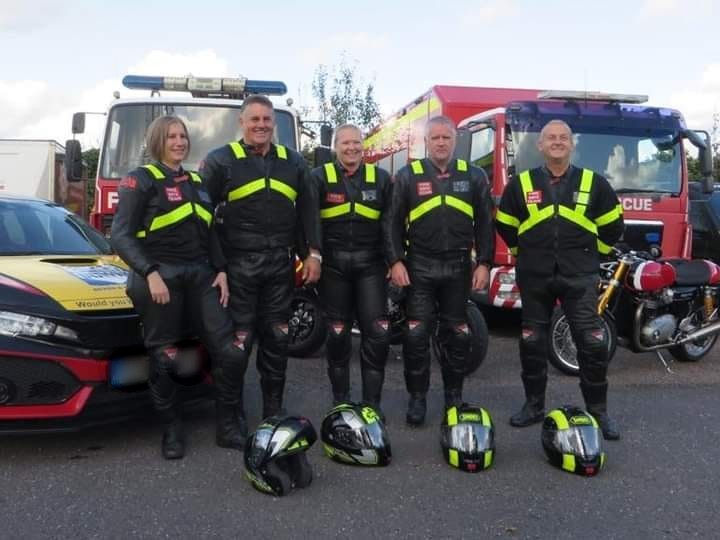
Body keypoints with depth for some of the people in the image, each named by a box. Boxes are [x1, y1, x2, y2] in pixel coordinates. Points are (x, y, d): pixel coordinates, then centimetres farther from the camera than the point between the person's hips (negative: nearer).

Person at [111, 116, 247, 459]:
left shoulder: (197, 183, 17)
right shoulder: (141, 180, -1)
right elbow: (121, 236, -9)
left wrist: (220, 271, 7)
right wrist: (150, 274, -19)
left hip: (200, 275, 5)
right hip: (160, 277, -5)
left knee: (230, 351, -3)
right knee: (164, 360, 2)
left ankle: (228, 427, 10)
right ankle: (172, 430, 20)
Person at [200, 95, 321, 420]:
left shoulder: (293, 162, 13)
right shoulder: (220, 160, 1)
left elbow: (308, 209, 13)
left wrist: (313, 253, 5)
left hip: (280, 263, 4)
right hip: (238, 264, -3)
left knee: (277, 337, 10)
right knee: (237, 339, 0)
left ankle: (274, 410, 23)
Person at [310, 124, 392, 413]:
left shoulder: (380, 178, 9)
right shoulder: (320, 177, 4)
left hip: (370, 263, 1)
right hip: (333, 263, -1)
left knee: (378, 333, -3)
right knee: (337, 333, 7)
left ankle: (372, 402, 8)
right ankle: (340, 399, 21)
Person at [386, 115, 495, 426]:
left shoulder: (474, 176, 8)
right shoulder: (408, 176, 4)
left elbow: (485, 223, 7)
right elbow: (393, 222, 2)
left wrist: (484, 264, 0)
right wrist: (395, 261, -7)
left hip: (459, 267, 2)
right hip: (419, 267, -1)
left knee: (457, 335, 8)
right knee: (416, 335, -2)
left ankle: (454, 396, 23)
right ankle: (417, 398, 11)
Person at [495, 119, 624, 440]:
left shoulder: (593, 183, 3)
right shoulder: (521, 183, 4)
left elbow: (612, 226, 13)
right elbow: (505, 225, 14)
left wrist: (590, 254, 12)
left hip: (579, 277, -1)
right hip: (534, 277, 1)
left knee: (593, 343, -4)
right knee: (532, 343, 8)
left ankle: (598, 411, 10)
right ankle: (534, 405, 22)